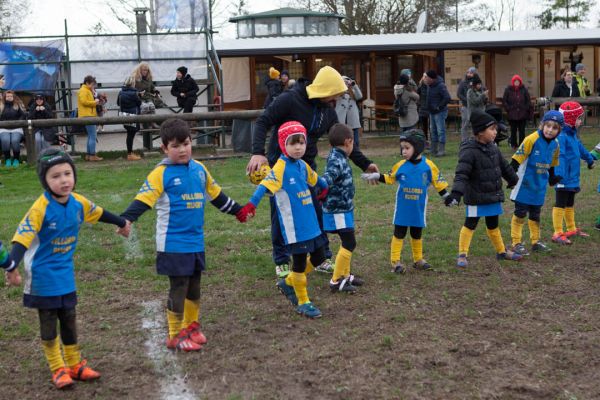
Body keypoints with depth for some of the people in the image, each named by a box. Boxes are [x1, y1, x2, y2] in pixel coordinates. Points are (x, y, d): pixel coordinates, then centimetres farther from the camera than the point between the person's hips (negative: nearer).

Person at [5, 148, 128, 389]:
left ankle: (75, 365, 28)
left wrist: (122, 223, 32)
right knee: (48, 324, 6)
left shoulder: (79, 202, -5)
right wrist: (12, 268, -42)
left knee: (69, 320, 15)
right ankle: (58, 369, 16)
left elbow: (99, 214, 15)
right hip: (43, 276, -5)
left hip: (66, 274, 6)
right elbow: (22, 238, -29)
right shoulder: (40, 208, -23)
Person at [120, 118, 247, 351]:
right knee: (178, 288, -1)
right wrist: (126, 219, -34)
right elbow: (144, 198, -19)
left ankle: (192, 326, 31)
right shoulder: (161, 174, -11)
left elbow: (216, 195, 21)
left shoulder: (199, 169, 7)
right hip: (173, 244, -6)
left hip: (197, 242, 6)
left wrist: (237, 210, 29)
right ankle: (175, 336, 9)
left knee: (194, 288, 16)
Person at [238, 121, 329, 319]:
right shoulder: (281, 167, -16)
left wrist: (324, 188, 48)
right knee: (299, 261, 3)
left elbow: (314, 178, 29)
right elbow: (265, 185, -29)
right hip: (293, 226, -8)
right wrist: (252, 204, -43)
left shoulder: (302, 165, 8)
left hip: (311, 223, 8)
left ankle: (288, 282, 33)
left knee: (318, 257, 15)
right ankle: (303, 303, 18)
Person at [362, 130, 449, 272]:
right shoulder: (400, 165, -7)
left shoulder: (428, 166, -9)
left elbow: (438, 182, 0)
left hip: (419, 209, 1)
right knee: (399, 234, 3)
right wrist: (377, 176, -5)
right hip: (402, 209, -1)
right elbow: (390, 179, 6)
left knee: (417, 234, 16)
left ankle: (418, 260, 29)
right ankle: (395, 261, 8)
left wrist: (447, 196, 0)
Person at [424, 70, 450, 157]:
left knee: (441, 131, -6)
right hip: (432, 112, 9)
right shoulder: (429, 85, 5)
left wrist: (439, 107, -20)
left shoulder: (440, 86, -21)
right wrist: (429, 107, 13)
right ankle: (434, 150, 22)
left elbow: (447, 98, -26)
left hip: (439, 112, -9)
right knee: (433, 130, 14)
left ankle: (442, 150, -2)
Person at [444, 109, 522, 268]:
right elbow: (461, 173, -28)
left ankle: (501, 251, 32)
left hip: (493, 196, 7)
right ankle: (462, 255, 8)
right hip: (476, 198, -7)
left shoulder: (493, 148, 6)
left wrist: (513, 179, 36)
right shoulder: (469, 151, -20)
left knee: (493, 225, 19)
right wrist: (456, 192, -40)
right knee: (470, 224, 0)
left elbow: (504, 166, 22)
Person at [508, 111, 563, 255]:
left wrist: (552, 178, 22)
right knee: (520, 213, 0)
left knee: (535, 214, 17)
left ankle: (535, 241, 27)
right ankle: (516, 243, 7)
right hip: (525, 185, -6)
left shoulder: (555, 144, 1)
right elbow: (517, 158, -17)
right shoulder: (532, 139, -19)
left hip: (540, 186, 6)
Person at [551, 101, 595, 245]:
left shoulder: (573, 134, 11)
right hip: (565, 178, -10)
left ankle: (572, 229, 32)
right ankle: (558, 233, 0)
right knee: (560, 204, -4)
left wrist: (589, 159, 44)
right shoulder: (561, 136, -21)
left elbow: (580, 148, 29)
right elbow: (559, 157, -28)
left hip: (573, 177, 10)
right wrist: (559, 175, -36)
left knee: (570, 204, 20)